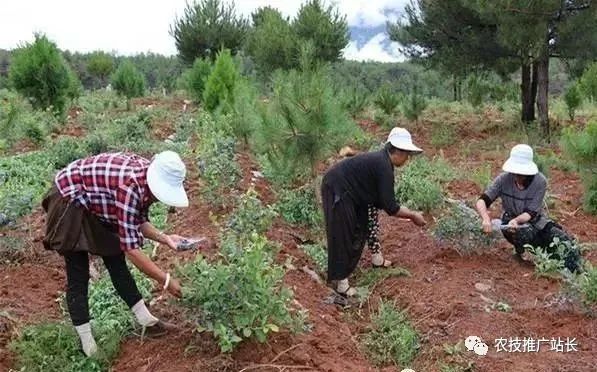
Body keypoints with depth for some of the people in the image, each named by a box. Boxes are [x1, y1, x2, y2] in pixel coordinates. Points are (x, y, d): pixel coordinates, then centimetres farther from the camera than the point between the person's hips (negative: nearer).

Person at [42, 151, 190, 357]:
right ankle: (88, 348, 5)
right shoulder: (129, 186, -36)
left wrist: (165, 238, -11)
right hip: (68, 201, -9)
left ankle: (147, 322, 21)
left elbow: (138, 222, 4)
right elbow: (131, 248, -34)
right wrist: (165, 280, -27)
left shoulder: (146, 179, -10)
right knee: (78, 277, -5)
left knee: (116, 260, 12)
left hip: (93, 204, 9)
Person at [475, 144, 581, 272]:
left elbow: (531, 213, -20)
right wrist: (486, 219, -41)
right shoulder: (504, 179, -18)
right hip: (511, 220, -1)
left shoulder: (540, 181, -20)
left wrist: (516, 220, -42)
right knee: (526, 232, -35)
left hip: (536, 220, 1)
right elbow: (482, 201, -21)